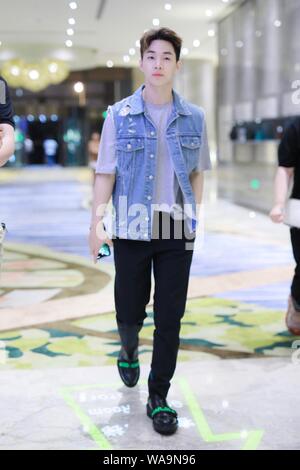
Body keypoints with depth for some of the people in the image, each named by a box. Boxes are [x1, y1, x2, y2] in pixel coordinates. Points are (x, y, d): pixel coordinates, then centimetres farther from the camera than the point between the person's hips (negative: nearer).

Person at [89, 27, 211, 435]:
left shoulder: (194, 118, 3)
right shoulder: (119, 115, -3)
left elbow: (197, 174, 11)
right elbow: (105, 173, -4)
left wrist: (195, 219, 9)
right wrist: (97, 221, -11)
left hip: (177, 233, 2)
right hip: (132, 230, -1)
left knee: (170, 318, 3)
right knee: (130, 311, 9)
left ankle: (159, 398, 17)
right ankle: (129, 352, 44)